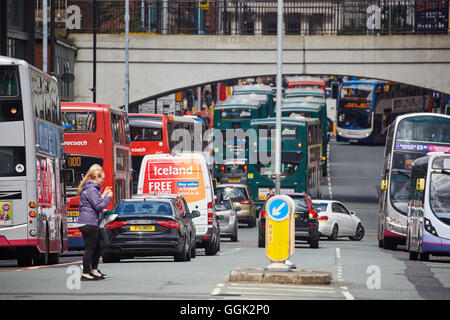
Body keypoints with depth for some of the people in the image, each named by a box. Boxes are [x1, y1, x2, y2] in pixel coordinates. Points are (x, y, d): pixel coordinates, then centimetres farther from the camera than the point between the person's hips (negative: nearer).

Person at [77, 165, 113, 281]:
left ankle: (94, 269, 22)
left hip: (91, 223, 11)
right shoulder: (91, 189, -14)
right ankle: (85, 273, -3)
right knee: (90, 248, -6)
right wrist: (107, 197, -5)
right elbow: (98, 206, -18)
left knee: (99, 245, 17)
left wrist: (103, 195, 16)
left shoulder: (91, 188, 18)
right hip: (89, 223, -11)